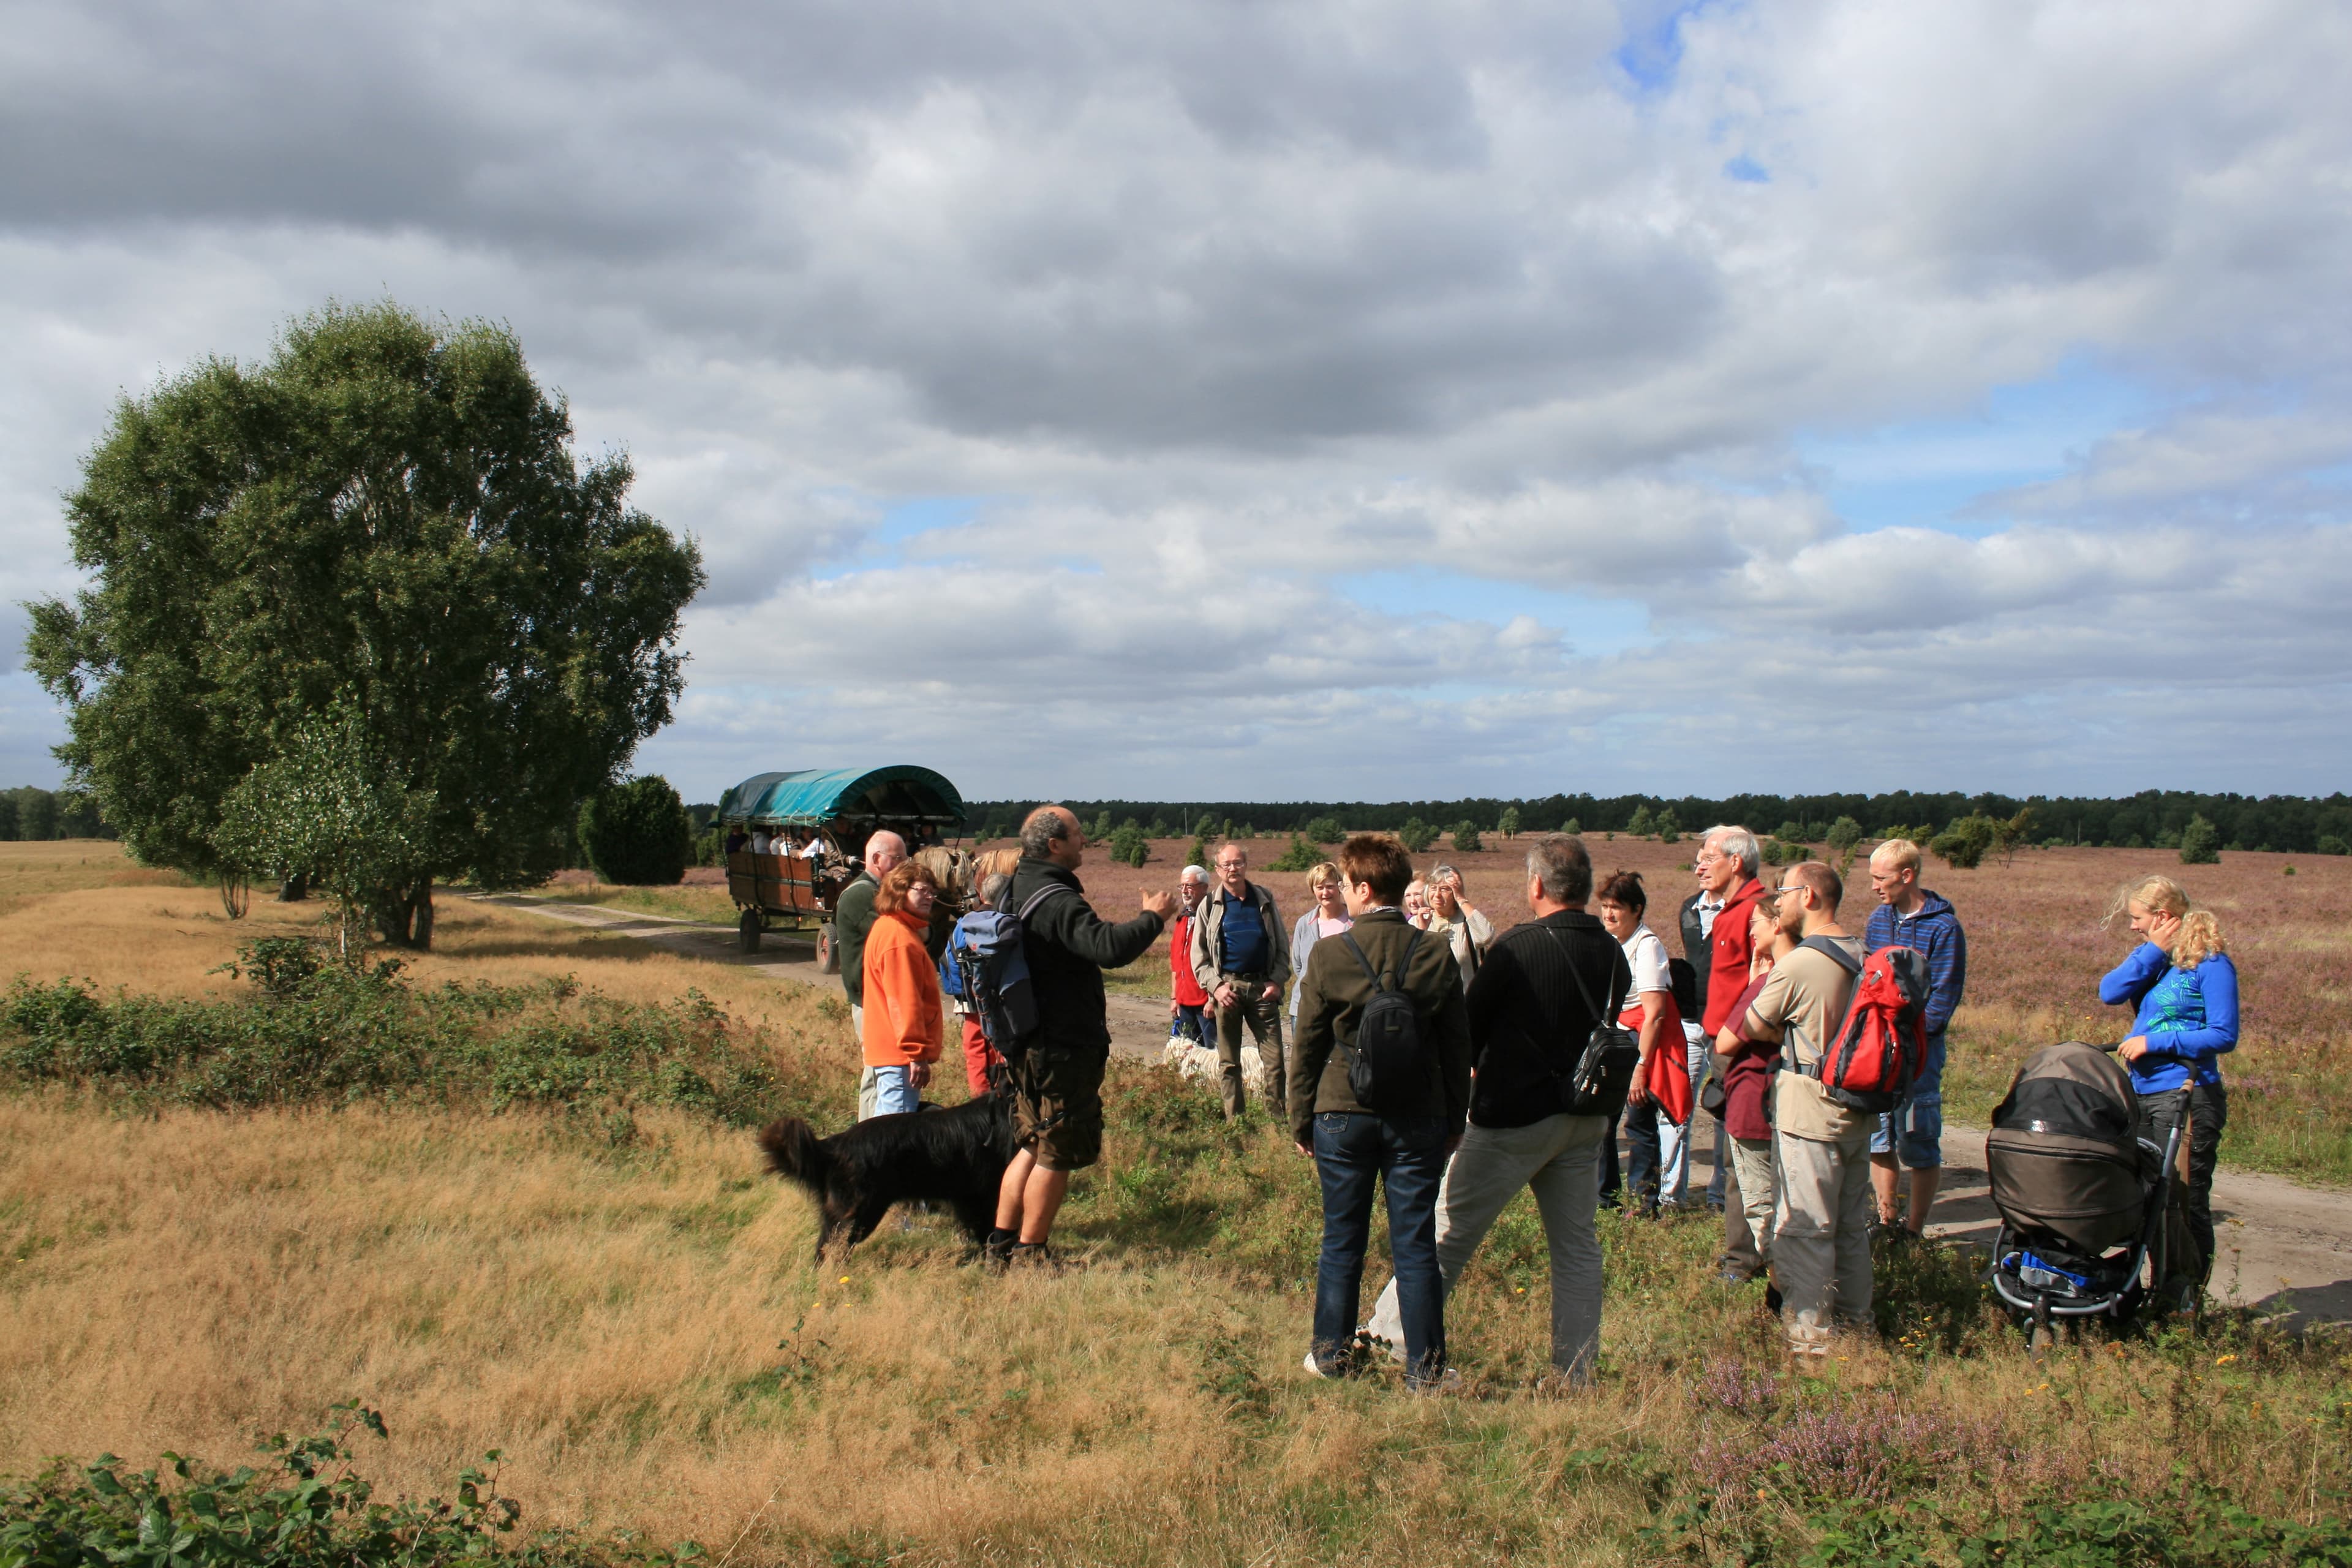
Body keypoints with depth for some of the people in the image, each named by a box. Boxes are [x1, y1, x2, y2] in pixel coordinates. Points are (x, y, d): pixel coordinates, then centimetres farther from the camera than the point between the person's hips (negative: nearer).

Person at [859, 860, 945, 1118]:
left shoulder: (887, 928, 18)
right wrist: (918, 1053, -21)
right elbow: (905, 1002, -21)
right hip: (900, 1053, -11)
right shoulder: (899, 936, -16)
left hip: (886, 1049, 11)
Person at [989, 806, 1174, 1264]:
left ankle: (1002, 1243, 23)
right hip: (1065, 1046, -10)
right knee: (1058, 1153, 1)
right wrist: (1153, 918, -19)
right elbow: (1110, 947, -34)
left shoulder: (1018, 890, 10)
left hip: (1028, 1040, 10)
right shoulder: (1058, 901, -22)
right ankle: (1028, 1253, 9)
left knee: (1031, 1145, 19)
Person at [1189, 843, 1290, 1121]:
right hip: (1228, 988, -1)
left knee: (1274, 1059, -3)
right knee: (1229, 1062, 6)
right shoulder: (1210, 905, 4)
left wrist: (1278, 981, -2)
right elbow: (1198, 953, 3)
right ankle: (1234, 1121, 13)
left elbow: (1282, 946, 11)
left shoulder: (1265, 900, 9)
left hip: (1263, 988, 1)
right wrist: (1216, 985, -9)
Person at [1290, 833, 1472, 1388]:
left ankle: (1331, 1353, 22)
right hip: (1418, 1118, 1)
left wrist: (1301, 1119, 8)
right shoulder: (1435, 954, -2)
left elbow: (1307, 1045, -2)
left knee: (1342, 1241, 11)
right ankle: (1424, 1368, 12)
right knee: (1416, 1246, 6)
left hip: (1343, 1114, -1)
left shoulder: (1329, 954, -7)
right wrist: (1455, 1119, 14)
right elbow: (1457, 1045, 4)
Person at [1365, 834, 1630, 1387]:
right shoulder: (1612, 953, 2)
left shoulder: (1518, 947, -15)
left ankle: (1384, 1336, 9)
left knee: (1448, 1231, 2)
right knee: (1577, 1246, 11)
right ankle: (1577, 1373, 15)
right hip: (1586, 1115, 6)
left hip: (1516, 1116, -5)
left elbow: (1471, 1026, -6)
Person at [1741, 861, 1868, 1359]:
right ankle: (1854, 1322, 27)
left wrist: (1761, 969, 8)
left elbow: (1752, 1028, -5)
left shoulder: (1798, 965, -18)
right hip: (1858, 1110, 8)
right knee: (1851, 1227, 17)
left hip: (1808, 1114, -8)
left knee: (1804, 1230, 0)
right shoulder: (1863, 957, 6)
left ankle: (1809, 1334, 4)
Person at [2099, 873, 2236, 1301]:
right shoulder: (2151, 958, 11)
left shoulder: (2210, 964, -9)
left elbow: (2224, 1036, -14)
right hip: (2143, 1093, 8)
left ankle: (2185, 1306, 8)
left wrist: (2153, 1042, -16)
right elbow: (2110, 992, -5)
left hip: (2186, 1097, -8)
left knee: (2186, 1201, -1)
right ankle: (2163, 1292, 24)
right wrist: (2157, 949, -9)